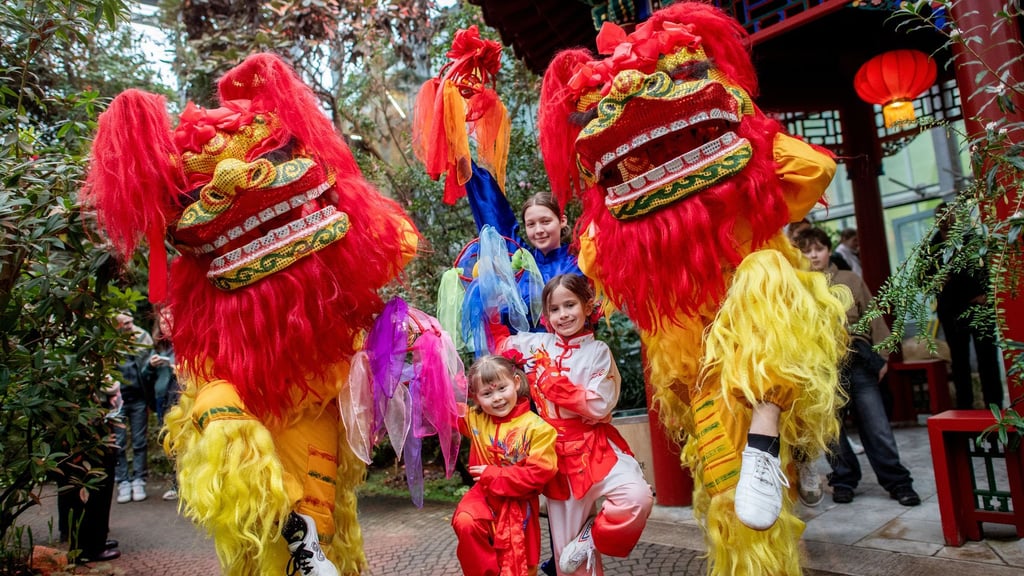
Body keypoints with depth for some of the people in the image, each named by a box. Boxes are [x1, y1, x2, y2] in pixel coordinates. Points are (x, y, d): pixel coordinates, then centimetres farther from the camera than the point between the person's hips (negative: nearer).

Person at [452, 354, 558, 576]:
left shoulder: (537, 427, -17)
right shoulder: (475, 419, -3)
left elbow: (539, 473, -21)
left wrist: (493, 475, -20)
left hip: (519, 503, -2)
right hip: (484, 494, 2)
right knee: (465, 522, -30)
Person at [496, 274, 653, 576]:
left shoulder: (598, 351, -6)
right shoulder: (536, 344, 4)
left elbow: (599, 405, -16)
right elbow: (500, 343, 18)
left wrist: (554, 383, -16)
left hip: (596, 446, -2)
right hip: (557, 451, 3)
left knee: (638, 498, -28)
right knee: (567, 547, 8)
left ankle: (593, 538, 0)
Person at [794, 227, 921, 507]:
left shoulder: (851, 280, 8)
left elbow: (873, 318, 9)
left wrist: (881, 357, 5)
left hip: (857, 363, 1)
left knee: (877, 426, 3)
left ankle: (898, 482, 16)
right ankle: (843, 480, 23)